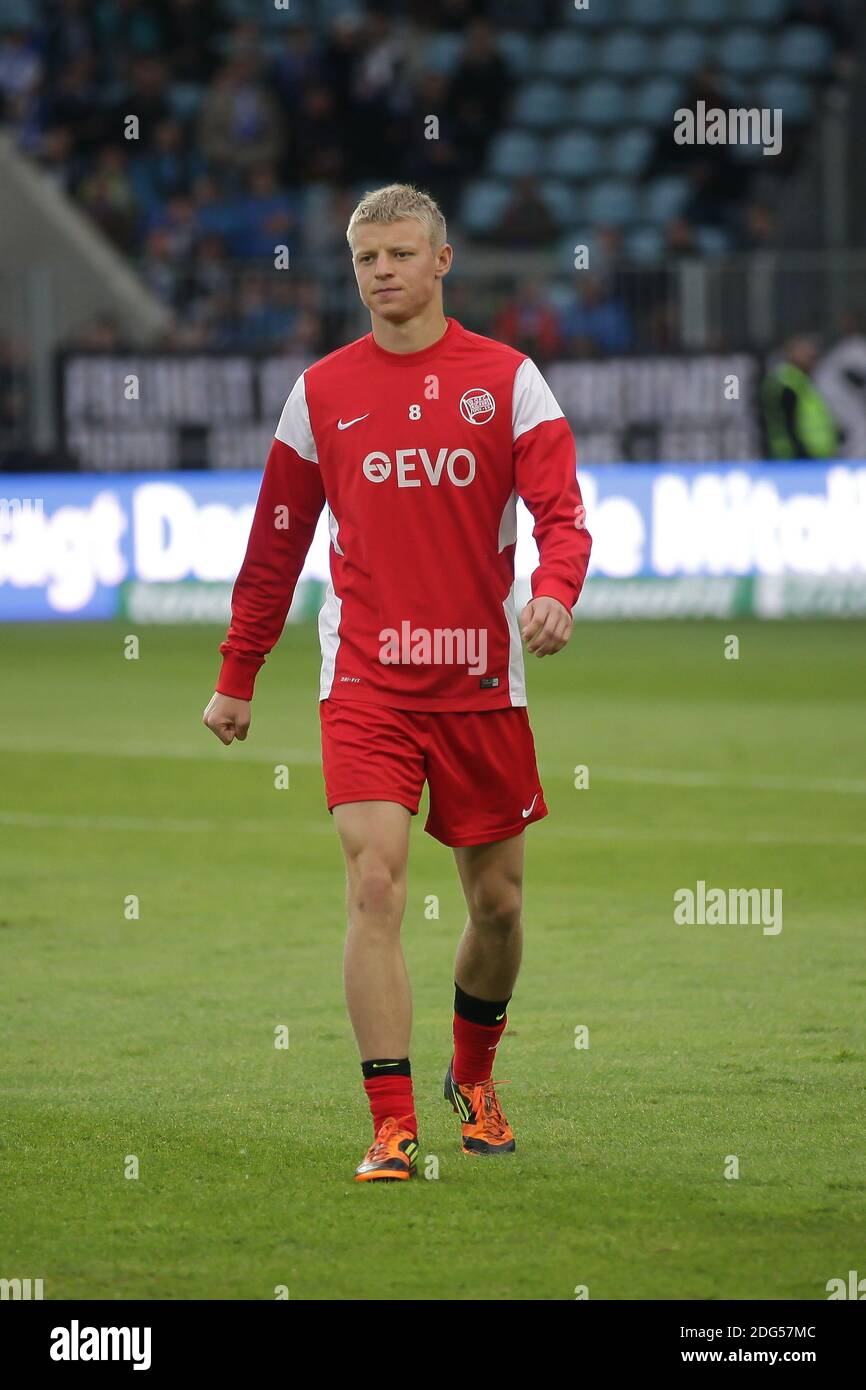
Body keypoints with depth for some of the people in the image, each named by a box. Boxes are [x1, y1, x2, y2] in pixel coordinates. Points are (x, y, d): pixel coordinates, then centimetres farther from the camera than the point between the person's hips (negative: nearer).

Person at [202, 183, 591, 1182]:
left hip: (481, 679, 1)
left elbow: (562, 511, -6)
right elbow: (275, 546, 12)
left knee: (497, 902, 10)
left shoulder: (508, 379, 2)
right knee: (374, 887, -15)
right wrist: (236, 680, 13)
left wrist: (554, 592, -28)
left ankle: (474, 1076, 37)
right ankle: (392, 1127, -15)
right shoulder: (321, 392, 6)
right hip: (365, 679, -1)